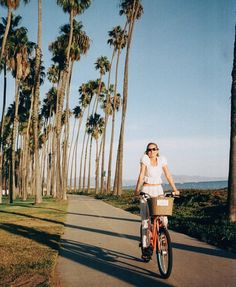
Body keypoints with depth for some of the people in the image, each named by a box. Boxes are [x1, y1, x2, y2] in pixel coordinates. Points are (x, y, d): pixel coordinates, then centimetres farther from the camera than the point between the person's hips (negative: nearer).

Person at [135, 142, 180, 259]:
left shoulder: (162, 159, 5)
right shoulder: (145, 158, -4)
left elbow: (168, 175, 3)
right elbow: (141, 175, -11)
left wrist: (174, 189, -4)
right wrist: (137, 190, -18)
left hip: (158, 190, 3)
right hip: (146, 190, -3)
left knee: (163, 217, -9)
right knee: (145, 219, -4)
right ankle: (146, 247, 3)